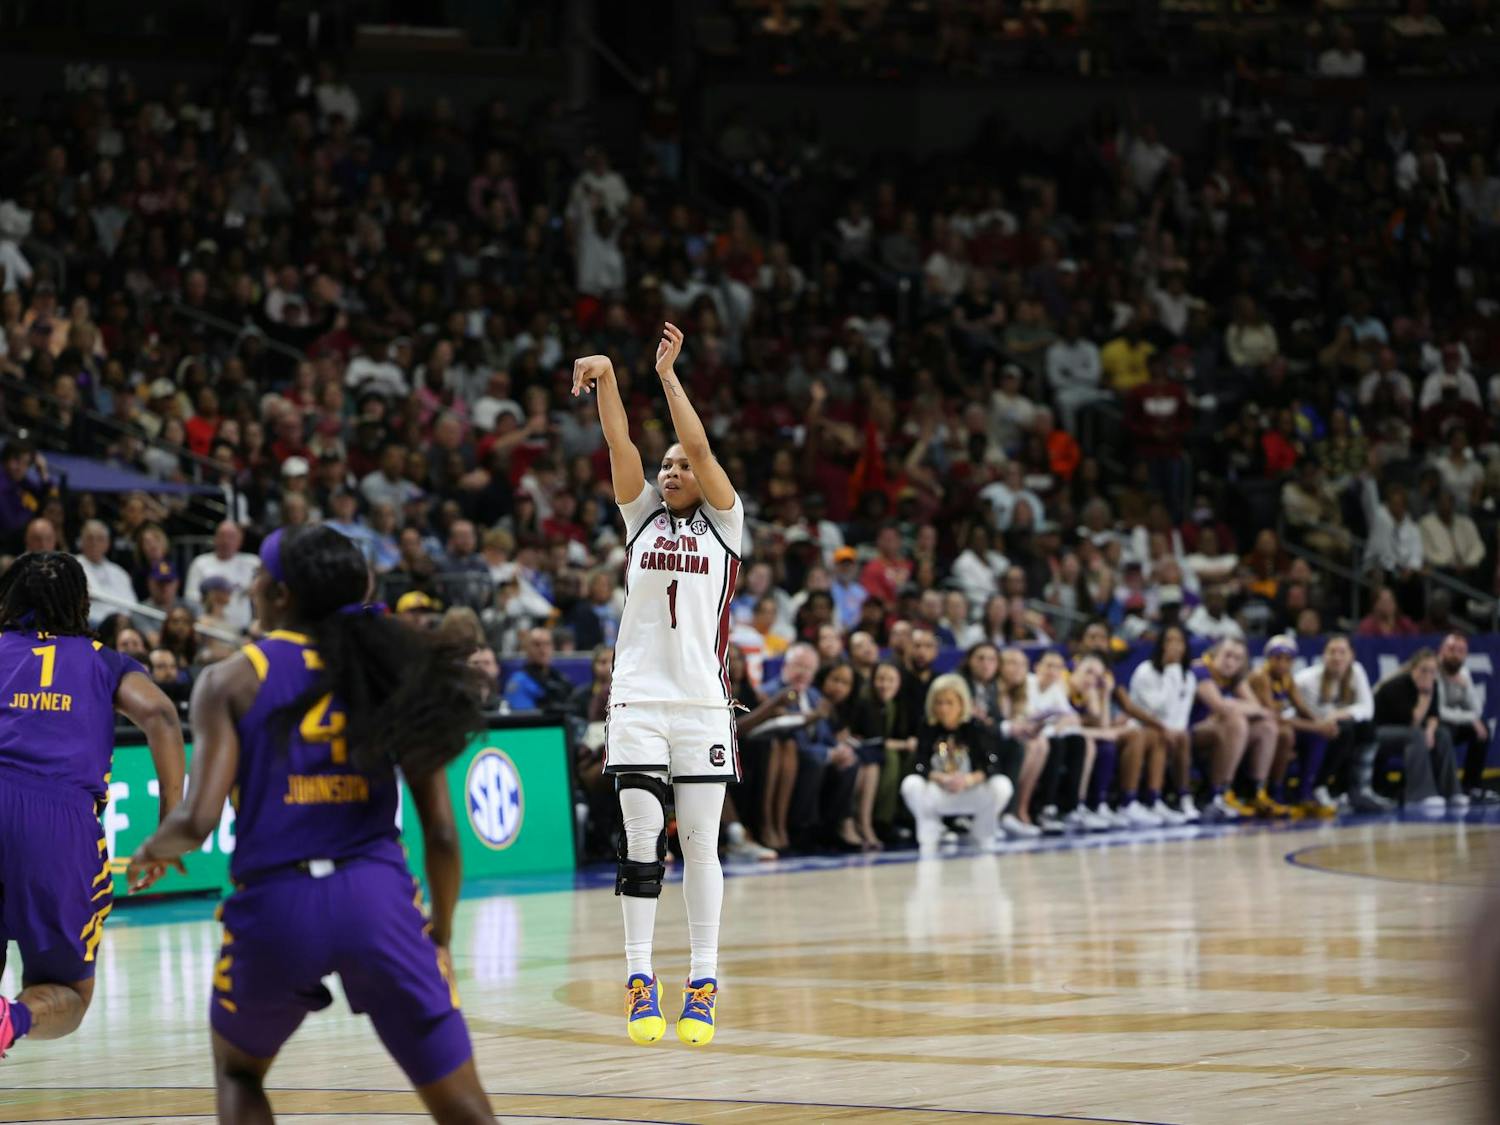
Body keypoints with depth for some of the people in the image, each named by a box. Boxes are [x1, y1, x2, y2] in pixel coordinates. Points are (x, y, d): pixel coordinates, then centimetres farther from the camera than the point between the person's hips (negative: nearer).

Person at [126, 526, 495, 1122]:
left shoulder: (231, 681, 2)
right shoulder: (389, 672, 10)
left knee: (238, 1072, 29)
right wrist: (441, 935, 20)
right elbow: (442, 833, 6)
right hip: (376, 896, 1)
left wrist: (151, 850, 14)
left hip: (275, 905, -1)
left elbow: (197, 820, -9)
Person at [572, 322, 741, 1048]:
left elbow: (700, 447, -7)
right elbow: (620, 445, 0)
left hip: (702, 705, -1)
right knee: (642, 841, -4)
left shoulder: (724, 524, 6)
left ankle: (703, 984, 4)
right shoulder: (641, 517, 13)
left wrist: (668, 374, -10)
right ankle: (640, 982, -2)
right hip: (639, 701, 2)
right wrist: (606, 378, -13)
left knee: (700, 844, 0)